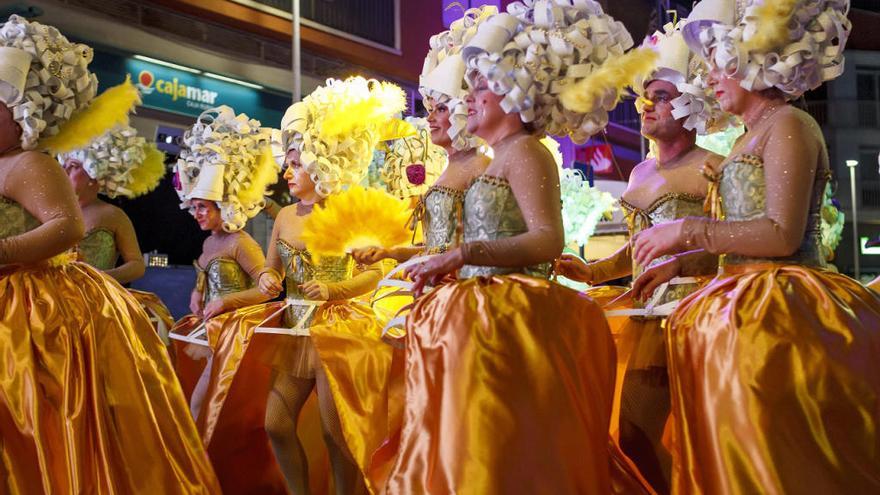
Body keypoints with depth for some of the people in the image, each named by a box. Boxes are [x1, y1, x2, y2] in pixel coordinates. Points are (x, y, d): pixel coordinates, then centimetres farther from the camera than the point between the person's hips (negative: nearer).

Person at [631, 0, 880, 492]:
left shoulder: (789, 125, -7)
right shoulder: (755, 135, 19)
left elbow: (783, 234, -18)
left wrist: (687, 231, -12)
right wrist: (681, 256, 19)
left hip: (780, 308, -9)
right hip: (747, 304, 9)